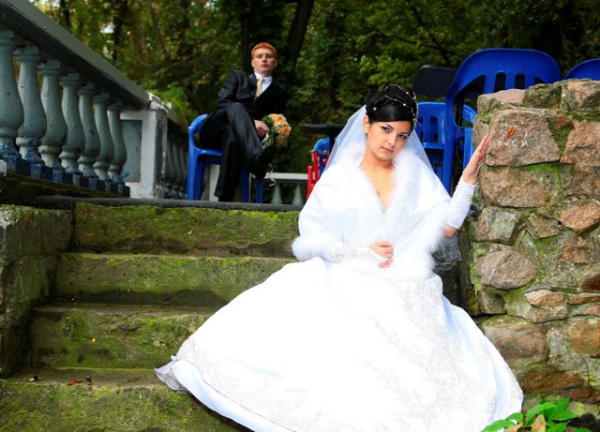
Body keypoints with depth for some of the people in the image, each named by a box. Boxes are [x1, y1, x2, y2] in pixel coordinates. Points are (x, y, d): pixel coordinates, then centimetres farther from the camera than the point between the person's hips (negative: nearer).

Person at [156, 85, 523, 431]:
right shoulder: (340, 176, 10)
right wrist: (361, 252, -9)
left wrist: (469, 178, -4)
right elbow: (314, 233, 3)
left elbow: (446, 226, 5)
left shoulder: (416, 174, 13)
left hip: (406, 290, 1)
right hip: (345, 282, -1)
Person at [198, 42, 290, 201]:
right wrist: (251, 121, -13)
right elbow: (222, 103, 4)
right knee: (236, 107, -34)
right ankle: (256, 157, -61)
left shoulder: (280, 93, 23)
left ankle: (224, 199, -50)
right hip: (217, 131, 1)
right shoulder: (237, 76, 22)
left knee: (233, 137, -40)